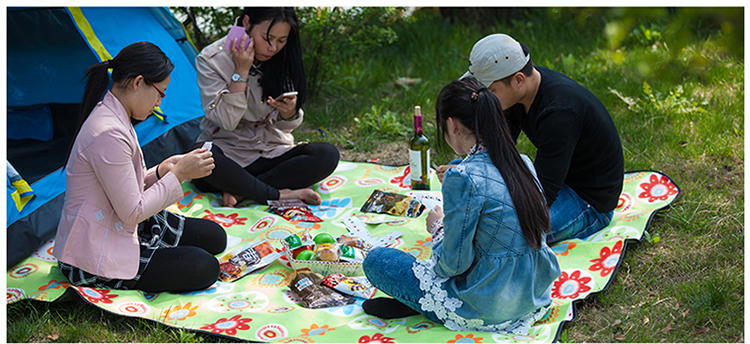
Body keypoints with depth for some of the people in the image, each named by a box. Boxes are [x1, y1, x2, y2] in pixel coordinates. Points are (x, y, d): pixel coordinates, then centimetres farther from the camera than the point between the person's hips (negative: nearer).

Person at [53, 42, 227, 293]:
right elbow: (132, 213, -23)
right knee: (204, 269, -14)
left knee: (214, 237, 7)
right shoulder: (108, 135, -28)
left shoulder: (114, 117, 5)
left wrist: (160, 171, -3)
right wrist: (178, 174, -18)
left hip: (119, 228, 10)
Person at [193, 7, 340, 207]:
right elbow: (226, 121, -17)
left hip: (272, 151, 3)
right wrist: (240, 72, -22)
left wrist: (290, 114, -22)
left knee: (327, 155, -23)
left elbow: (286, 127, 1)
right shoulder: (211, 60, -11)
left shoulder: (283, 61, -1)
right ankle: (280, 196, -27)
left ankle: (239, 190, -25)